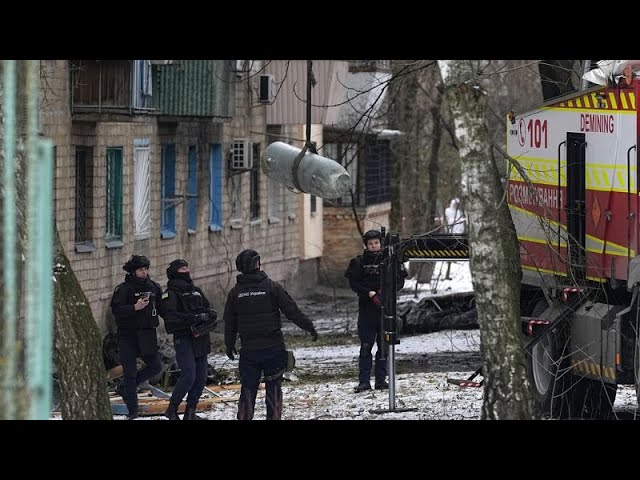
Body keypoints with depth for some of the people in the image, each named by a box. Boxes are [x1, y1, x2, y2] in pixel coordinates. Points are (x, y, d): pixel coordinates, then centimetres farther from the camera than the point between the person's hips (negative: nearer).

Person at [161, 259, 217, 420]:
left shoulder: (196, 291, 19)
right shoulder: (171, 294, -4)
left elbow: (209, 309, 15)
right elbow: (171, 317, -18)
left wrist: (209, 315, -9)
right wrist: (193, 318, -24)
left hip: (201, 339, 7)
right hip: (184, 339, -7)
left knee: (201, 377, 6)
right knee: (189, 376, -16)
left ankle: (190, 412, 14)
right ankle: (172, 409, -2)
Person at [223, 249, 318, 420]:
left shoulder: (235, 292, 2)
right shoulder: (272, 286, -8)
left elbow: (229, 323, 9)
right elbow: (292, 311, -7)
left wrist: (229, 345, 22)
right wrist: (309, 327, 4)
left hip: (248, 350, 2)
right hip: (273, 347, -2)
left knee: (248, 389, 7)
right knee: (273, 388, 5)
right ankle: (273, 417, 3)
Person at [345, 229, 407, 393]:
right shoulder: (359, 262, 2)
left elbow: (400, 281, 4)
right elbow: (354, 283, -1)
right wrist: (369, 293, -15)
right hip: (366, 308, -1)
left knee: (384, 345, 6)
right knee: (365, 346, -5)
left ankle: (381, 379, 13)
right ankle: (364, 381, -4)